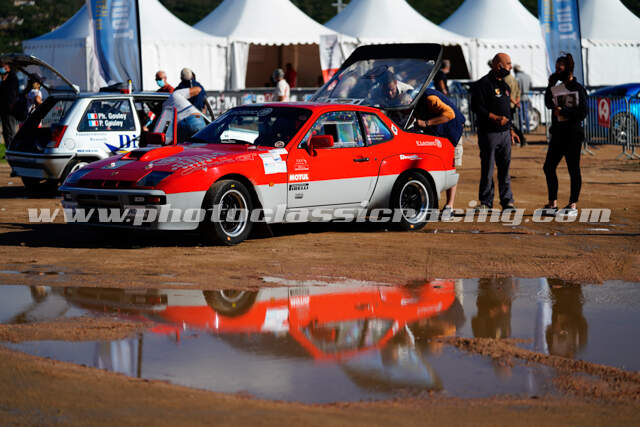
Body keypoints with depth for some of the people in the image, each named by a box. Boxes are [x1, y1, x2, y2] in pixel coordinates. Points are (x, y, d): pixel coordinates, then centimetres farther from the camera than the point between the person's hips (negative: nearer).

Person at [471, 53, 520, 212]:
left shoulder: (504, 85, 19)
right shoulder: (483, 84, -8)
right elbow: (477, 107, -16)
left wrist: (511, 130, 23)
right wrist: (496, 118, -22)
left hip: (504, 133, 7)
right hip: (489, 133, -7)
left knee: (505, 168, 7)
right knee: (487, 169, -2)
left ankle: (507, 201, 10)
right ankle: (486, 202, 4)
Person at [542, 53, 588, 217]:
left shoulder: (578, 89, -8)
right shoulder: (558, 88, 14)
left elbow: (582, 113, -12)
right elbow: (549, 104, 15)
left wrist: (563, 111, -14)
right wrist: (550, 86, 7)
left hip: (572, 135, -8)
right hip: (558, 134, 8)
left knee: (573, 169, -1)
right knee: (549, 167, 7)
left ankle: (573, 205, 5)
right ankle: (552, 204, 16)